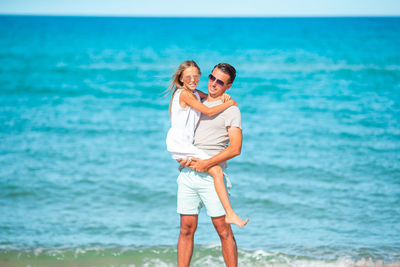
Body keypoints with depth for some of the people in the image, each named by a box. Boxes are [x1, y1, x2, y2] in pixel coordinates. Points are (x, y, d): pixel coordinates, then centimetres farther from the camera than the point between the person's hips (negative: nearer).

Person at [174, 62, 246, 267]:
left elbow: (235, 148, -11)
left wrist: (206, 164, -16)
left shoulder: (230, 109, -2)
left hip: (212, 175, -5)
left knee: (223, 230, -4)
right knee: (186, 229, 5)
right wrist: (179, 156, 5)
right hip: (187, 174, 5)